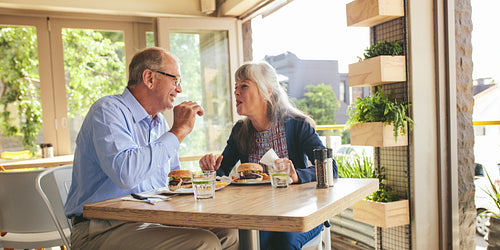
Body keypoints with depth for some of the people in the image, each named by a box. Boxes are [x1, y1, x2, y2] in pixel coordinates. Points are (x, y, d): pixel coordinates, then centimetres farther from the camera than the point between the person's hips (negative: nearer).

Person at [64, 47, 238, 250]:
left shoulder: (159, 121, 14)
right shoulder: (107, 110, -12)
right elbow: (126, 174, -31)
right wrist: (179, 131, -21)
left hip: (153, 222, 8)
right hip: (103, 230, -8)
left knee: (228, 233, -6)